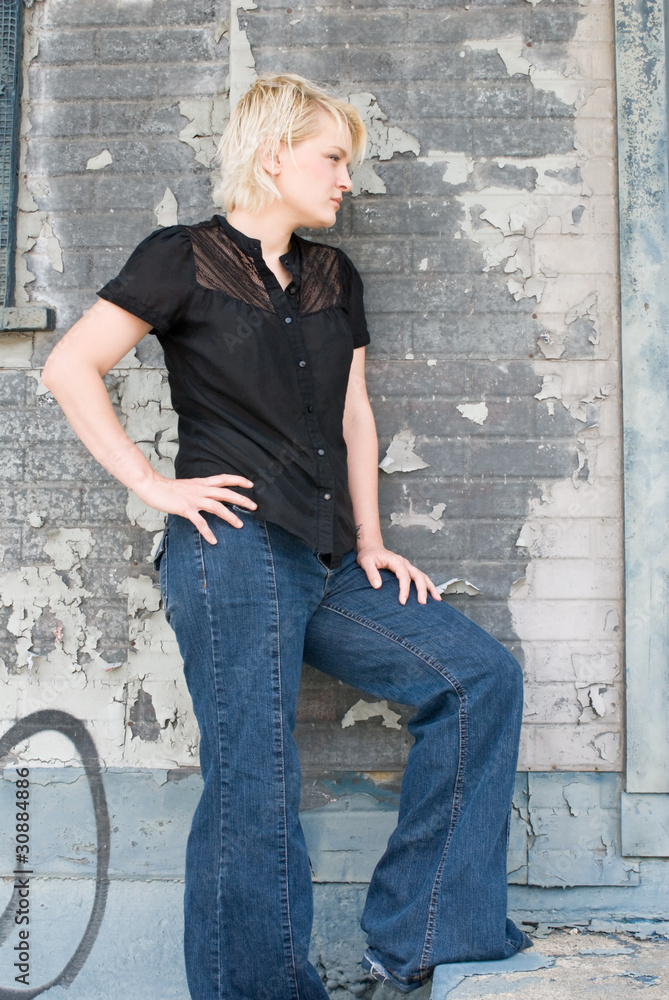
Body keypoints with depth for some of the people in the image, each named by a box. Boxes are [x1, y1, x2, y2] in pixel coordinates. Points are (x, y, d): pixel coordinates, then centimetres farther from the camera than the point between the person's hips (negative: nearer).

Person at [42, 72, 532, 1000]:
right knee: (255, 790, -6)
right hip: (235, 551, -7)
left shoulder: (333, 277, 20)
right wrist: (152, 483, -8)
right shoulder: (185, 258, 2)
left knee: (483, 676, -1)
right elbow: (70, 367, -4)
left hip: (325, 565, 7)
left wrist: (370, 543, 10)